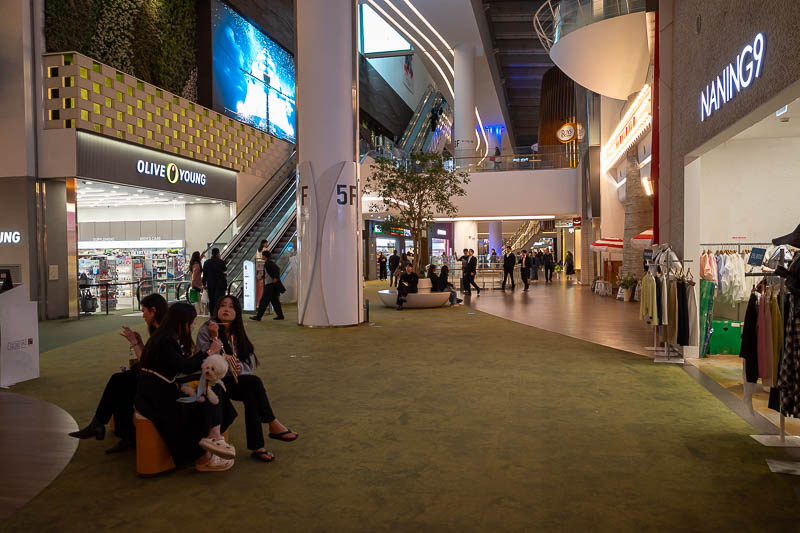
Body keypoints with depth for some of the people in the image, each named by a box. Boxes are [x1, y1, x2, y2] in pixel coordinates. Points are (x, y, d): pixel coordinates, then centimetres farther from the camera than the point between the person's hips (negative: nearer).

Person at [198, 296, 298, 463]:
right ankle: (273, 425, -18)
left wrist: (238, 367, -16)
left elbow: (250, 364, 6)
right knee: (254, 382, -28)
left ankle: (256, 447, -25)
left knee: (251, 396, -27)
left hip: (235, 380, 5)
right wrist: (214, 338, -26)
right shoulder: (206, 330, -6)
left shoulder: (238, 333, 11)